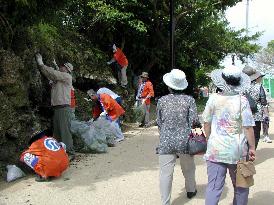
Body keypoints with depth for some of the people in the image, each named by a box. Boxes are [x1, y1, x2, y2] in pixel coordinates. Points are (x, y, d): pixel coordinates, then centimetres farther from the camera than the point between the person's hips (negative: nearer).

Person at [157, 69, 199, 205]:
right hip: (184, 141, 1)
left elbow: (159, 122, 5)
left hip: (166, 142, -1)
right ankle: (191, 190, 45)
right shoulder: (189, 100, -5)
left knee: (165, 173, 2)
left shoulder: (162, 101, -1)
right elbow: (194, 120, -9)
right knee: (188, 168, 23)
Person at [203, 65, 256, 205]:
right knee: (240, 186, 18)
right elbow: (248, 127, -10)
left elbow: (206, 123, 3)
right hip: (237, 151, -1)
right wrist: (252, 148, 1)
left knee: (213, 186, 5)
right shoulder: (242, 100, -10)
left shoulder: (213, 98, -4)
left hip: (215, 150, 1)